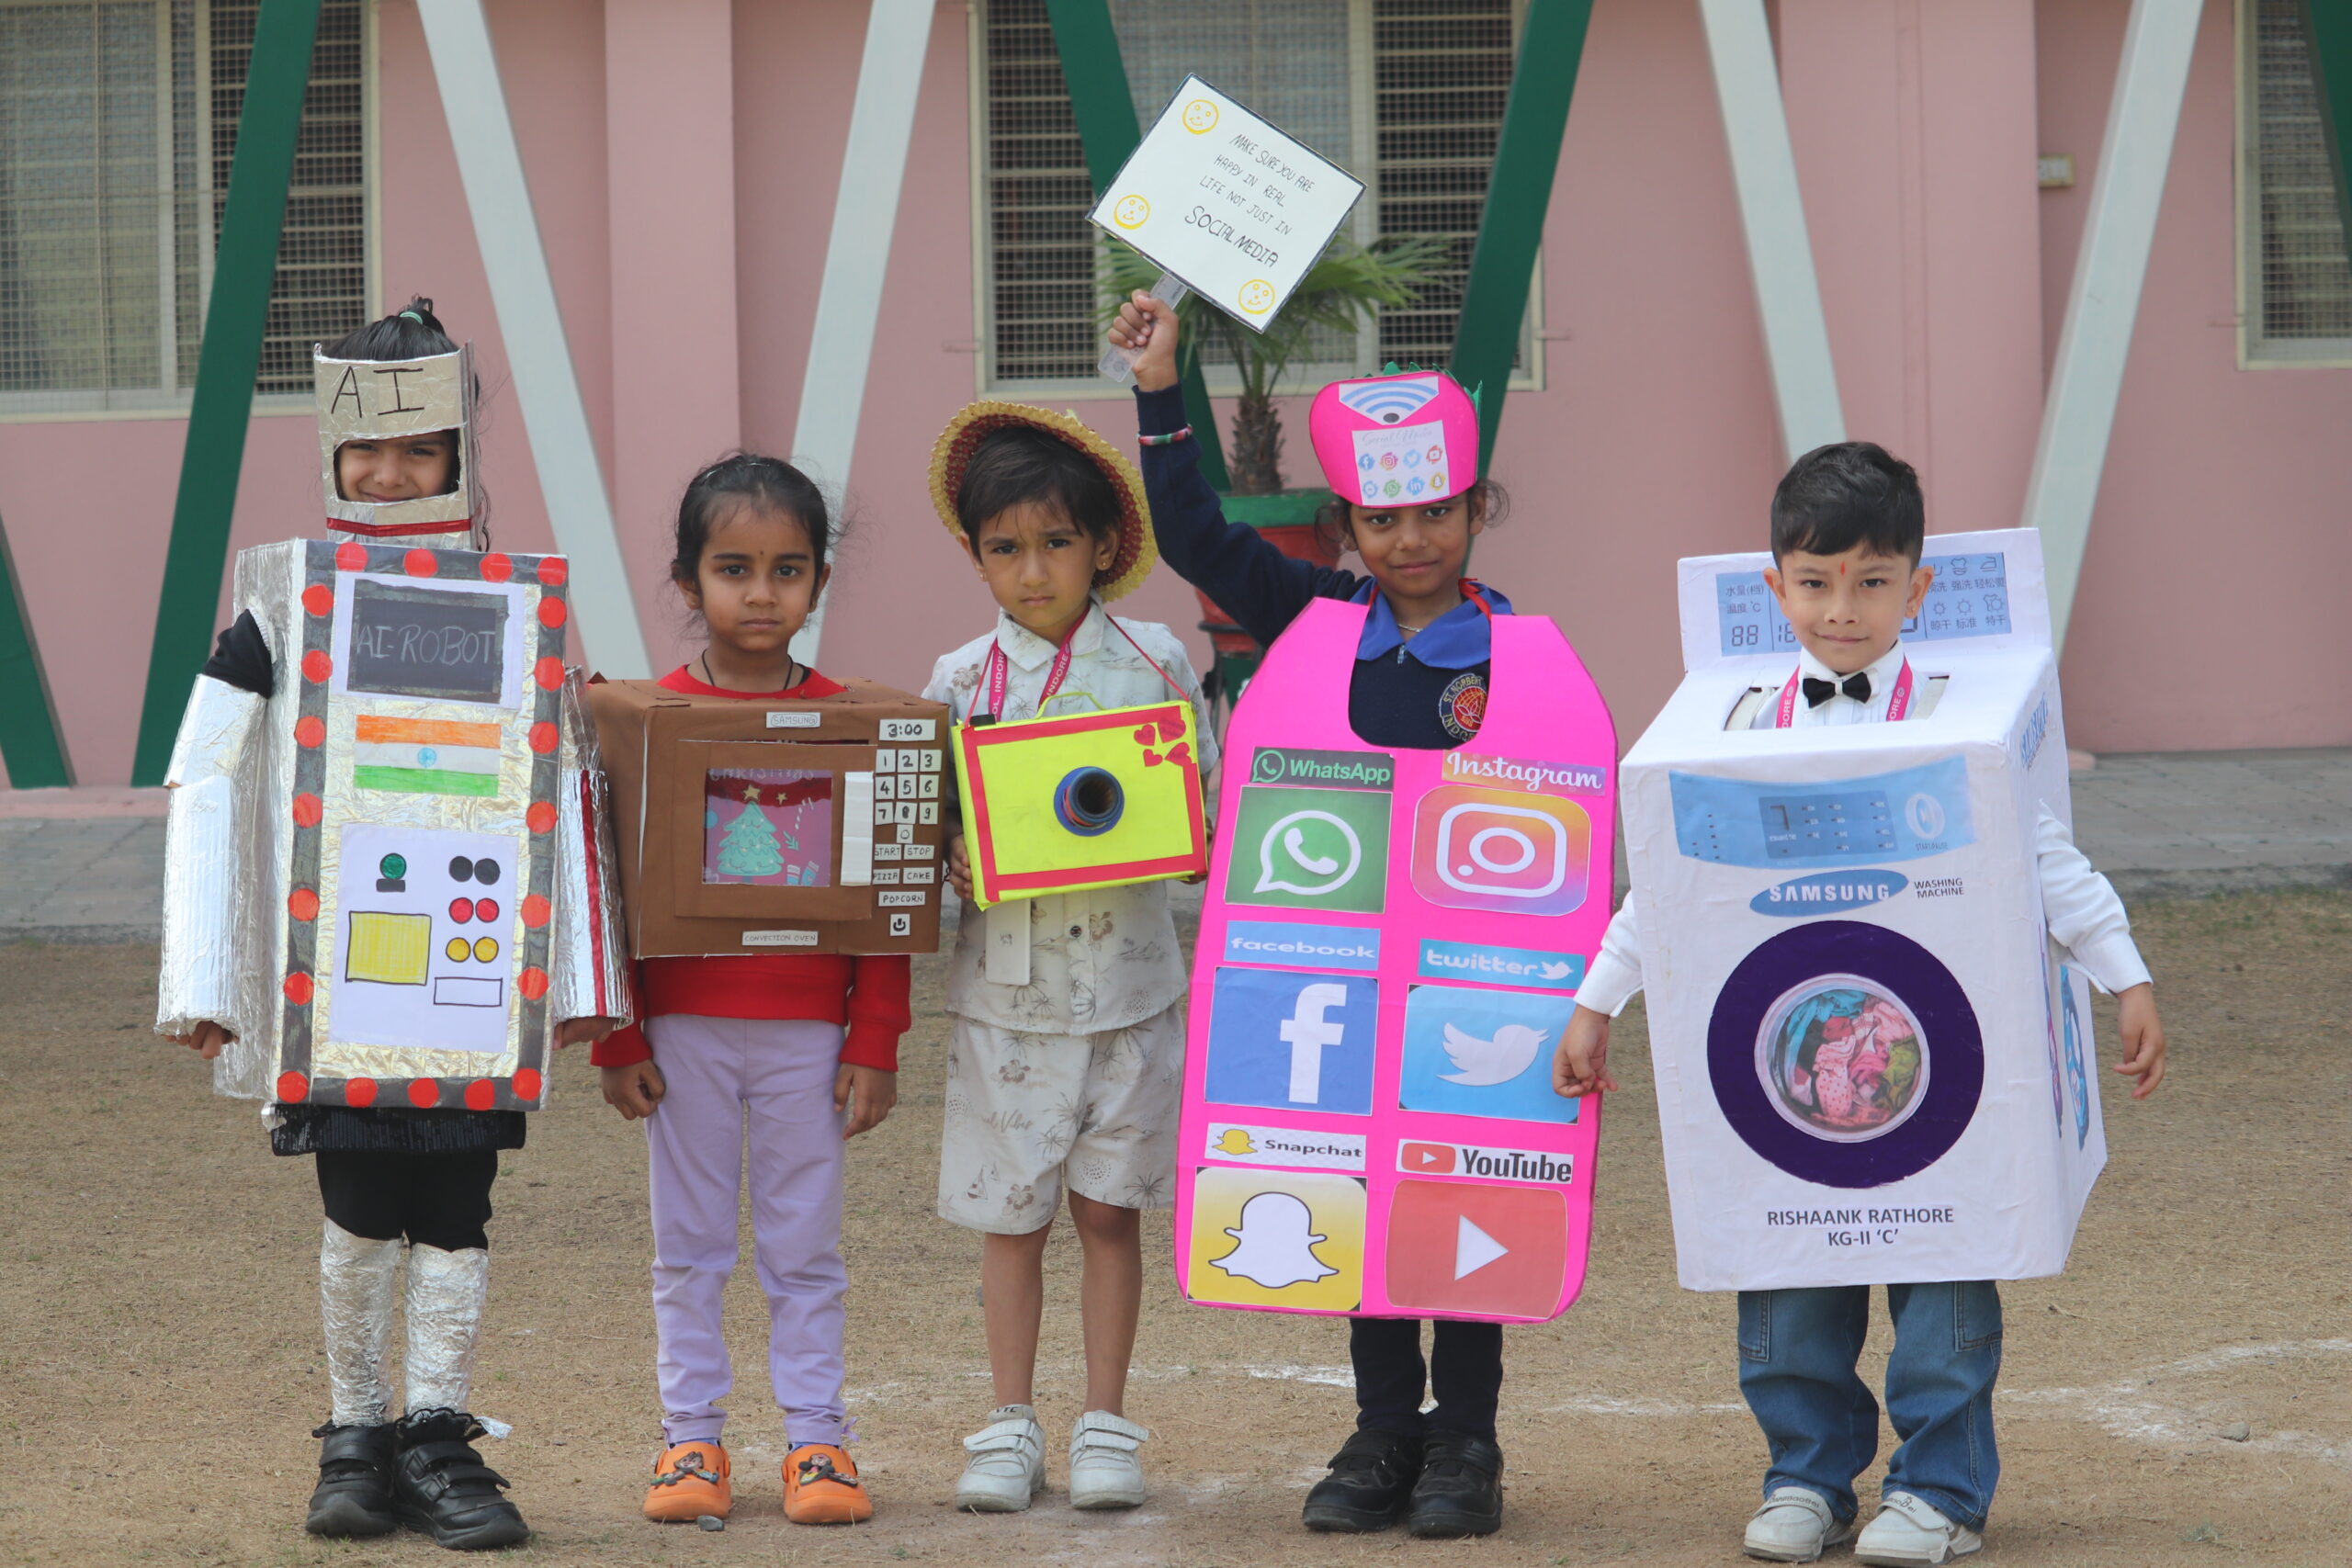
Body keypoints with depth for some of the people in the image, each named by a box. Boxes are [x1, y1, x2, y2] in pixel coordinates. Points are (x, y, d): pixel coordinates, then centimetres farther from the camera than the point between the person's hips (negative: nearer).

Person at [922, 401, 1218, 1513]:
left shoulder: (1156, 663, 1)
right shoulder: (962, 680, 2)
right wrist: (954, 866, -15)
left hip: (1127, 980, -1)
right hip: (1006, 989, 1)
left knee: (1109, 1207, 5)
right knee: (1010, 1213, 5)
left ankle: (1106, 1424, 14)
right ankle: (1010, 1428, 14)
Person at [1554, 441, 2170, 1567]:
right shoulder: (1754, 724, 6)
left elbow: (2042, 854, 1)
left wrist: (2126, 980, -2)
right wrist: (1596, 1002, 13)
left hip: (1933, 1040, -3)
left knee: (1939, 1260, 0)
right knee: (1788, 1263, 5)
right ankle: (1808, 1475, 17)